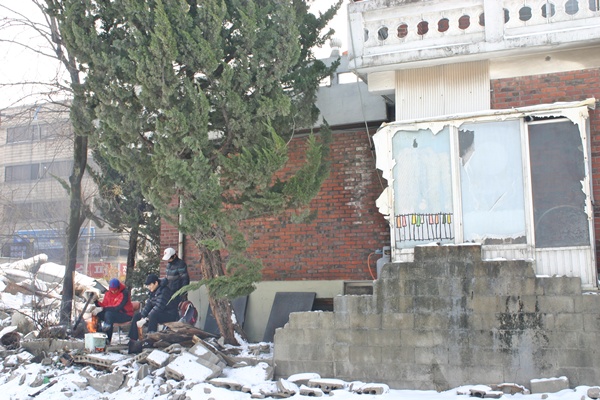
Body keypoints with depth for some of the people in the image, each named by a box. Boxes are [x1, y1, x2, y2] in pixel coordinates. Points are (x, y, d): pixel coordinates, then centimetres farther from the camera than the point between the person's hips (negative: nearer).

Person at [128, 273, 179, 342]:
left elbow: (159, 307, -28)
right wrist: (142, 317, -14)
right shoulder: (153, 292, 6)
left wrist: (145, 320, -28)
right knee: (136, 316, 2)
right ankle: (132, 340, -2)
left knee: (152, 315, -37)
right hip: (159, 313, 10)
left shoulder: (164, 290, -22)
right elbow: (148, 305, 1)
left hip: (170, 315, -9)